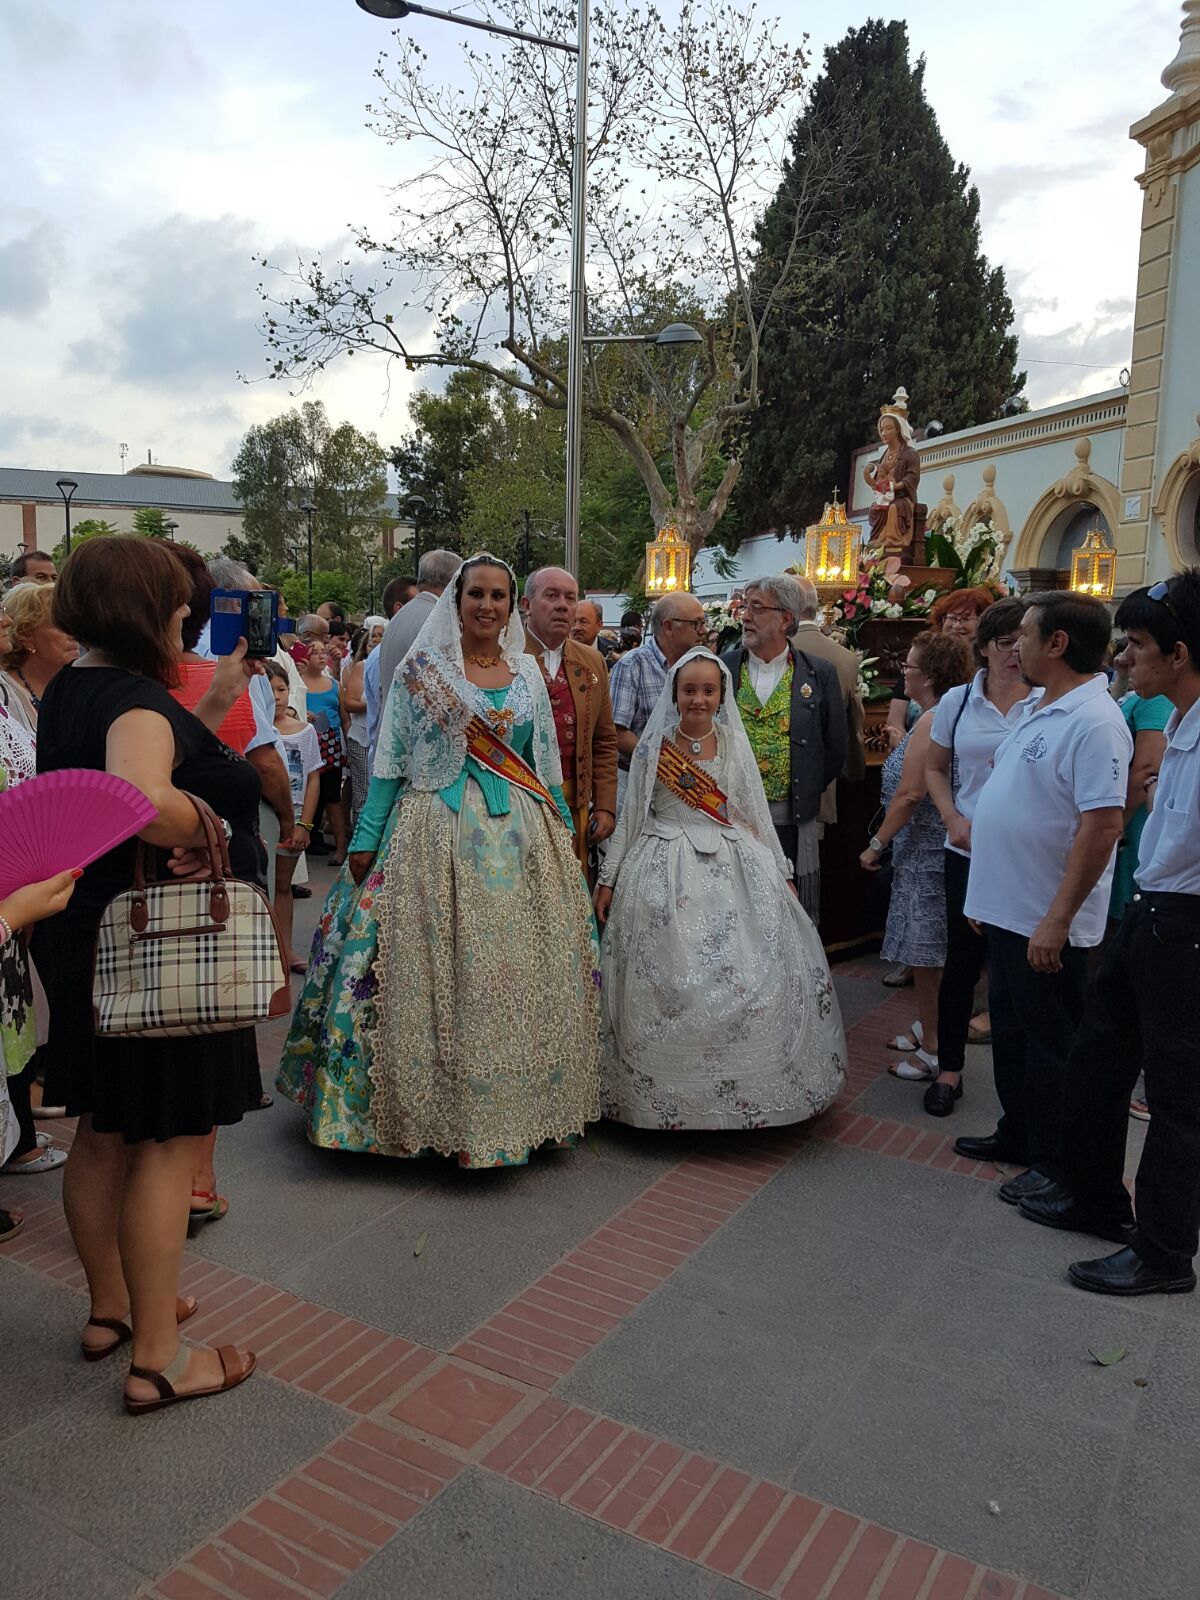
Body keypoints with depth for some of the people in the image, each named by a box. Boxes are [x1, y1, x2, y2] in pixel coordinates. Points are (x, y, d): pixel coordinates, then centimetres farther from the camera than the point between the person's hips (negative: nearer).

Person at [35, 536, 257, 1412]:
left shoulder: (71, 689, 9)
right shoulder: (136, 699, -21)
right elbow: (141, 796, -42)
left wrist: (212, 707, 8)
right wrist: (203, 831, -24)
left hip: (85, 938, 10)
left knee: (102, 1133, 20)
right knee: (170, 1143, 2)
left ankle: (112, 1307, 39)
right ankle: (158, 1358, 14)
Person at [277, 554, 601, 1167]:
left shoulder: (527, 672, 12)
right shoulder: (421, 670, 2)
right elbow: (390, 761, 0)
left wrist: (564, 831, 12)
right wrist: (366, 839, -5)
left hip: (522, 841, 4)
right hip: (439, 837, -3)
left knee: (521, 976, 5)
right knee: (437, 971, -2)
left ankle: (516, 1106, 21)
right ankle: (441, 1110, 13)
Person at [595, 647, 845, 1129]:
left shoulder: (735, 743, 6)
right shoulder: (653, 745, 2)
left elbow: (757, 814, 11)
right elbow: (631, 816, 4)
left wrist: (782, 873, 9)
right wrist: (608, 880, 2)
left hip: (733, 869, 2)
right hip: (665, 872, -2)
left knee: (747, 978, -4)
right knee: (667, 980, -4)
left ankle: (750, 1086, 12)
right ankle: (666, 1090, 12)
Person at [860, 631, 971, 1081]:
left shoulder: (932, 721, -19)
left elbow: (910, 794, -22)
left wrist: (876, 845, -15)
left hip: (924, 853, -10)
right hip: (927, 849, 10)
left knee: (925, 953, -1)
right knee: (926, 949, 19)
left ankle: (933, 1051, 9)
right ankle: (926, 1030, 31)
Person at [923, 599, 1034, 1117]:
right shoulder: (957, 701, 3)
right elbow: (936, 769, 12)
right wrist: (953, 819, -3)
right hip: (969, 853, 1)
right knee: (962, 960, 8)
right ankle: (949, 1069, 23)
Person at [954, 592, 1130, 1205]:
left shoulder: (1094, 722, -20)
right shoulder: (1038, 710, 10)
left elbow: (1102, 826, -26)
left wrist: (1057, 921, -27)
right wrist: (985, 896, 18)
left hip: (1046, 924, -9)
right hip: (1007, 911, 9)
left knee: (1050, 1044, 6)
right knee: (1011, 1032, 21)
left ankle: (1056, 1164, 22)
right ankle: (1018, 1135, 37)